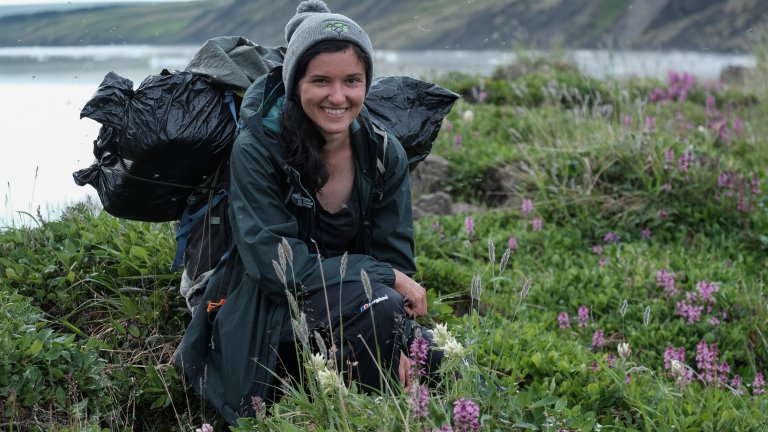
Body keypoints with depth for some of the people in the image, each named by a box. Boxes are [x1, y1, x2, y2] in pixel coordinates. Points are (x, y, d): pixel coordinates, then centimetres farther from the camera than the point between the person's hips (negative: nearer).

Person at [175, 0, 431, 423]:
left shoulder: (384, 154, -3)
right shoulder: (257, 150, -15)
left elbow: (397, 260, -2)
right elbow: (277, 265, -21)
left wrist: (396, 346, -20)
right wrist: (381, 276, -23)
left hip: (350, 312, 5)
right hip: (264, 325, -5)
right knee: (377, 305, -31)